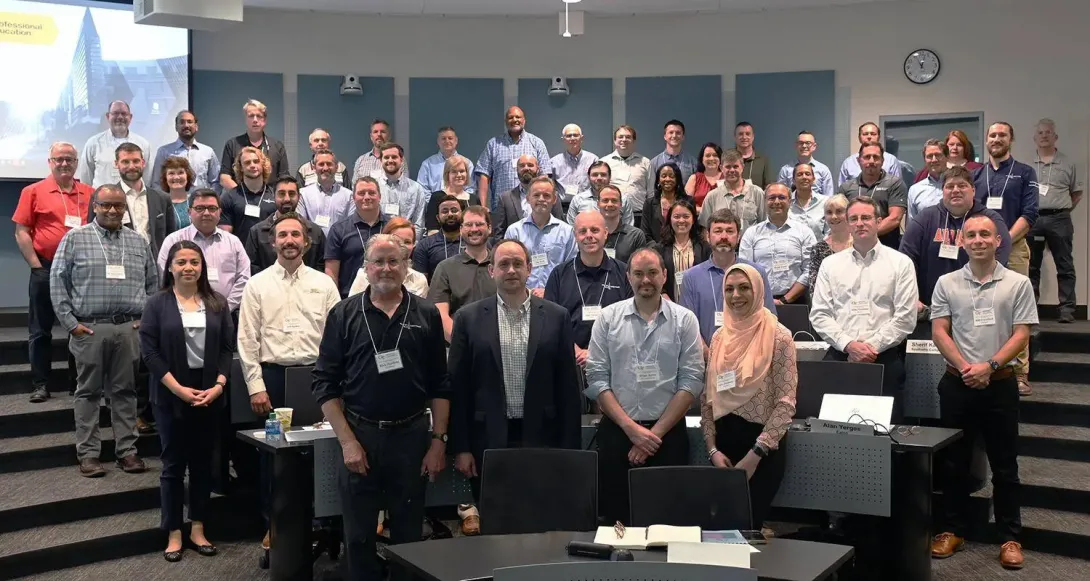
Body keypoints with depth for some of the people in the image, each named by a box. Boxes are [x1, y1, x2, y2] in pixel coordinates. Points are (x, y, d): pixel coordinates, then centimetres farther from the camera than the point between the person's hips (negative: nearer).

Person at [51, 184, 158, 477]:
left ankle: (127, 450, 14)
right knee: (88, 392, 5)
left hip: (129, 328, 2)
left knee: (126, 390, 7)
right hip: (89, 328, -2)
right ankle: (88, 454, 10)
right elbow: (57, 281, 0)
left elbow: (153, 284, 13)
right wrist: (70, 322, -5)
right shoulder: (75, 238, 2)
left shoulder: (138, 242, 10)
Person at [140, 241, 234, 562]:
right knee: (174, 464, 4)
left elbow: (228, 348, 4)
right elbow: (149, 351, -7)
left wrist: (218, 385, -10)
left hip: (209, 393, 2)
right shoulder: (157, 303, -1)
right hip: (171, 395, -2)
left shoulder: (217, 303, 6)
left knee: (203, 463, 9)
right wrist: (178, 388, -14)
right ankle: (174, 533, 14)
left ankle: (198, 528, 20)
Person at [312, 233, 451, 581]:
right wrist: (347, 441, -8)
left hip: (411, 435, 1)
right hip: (360, 435, 0)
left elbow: (440, 385, 4)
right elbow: (325, 383, -1)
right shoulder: (344, 314, 0)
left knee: (408, 533, 11)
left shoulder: (426, 315, 3)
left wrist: (439, 440, -2)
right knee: (358, 535, 9)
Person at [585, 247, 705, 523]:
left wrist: (656, 432, -8)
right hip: (616, 431, 1)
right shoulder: (608, 318, 4)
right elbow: (596, 378, 0)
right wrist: (631, 428, -9)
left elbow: (691, 381, -3)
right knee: (615, 518, 4)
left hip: (668, 433, 0)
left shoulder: (684, 319, 3)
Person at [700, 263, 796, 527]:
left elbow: (785, 404, -13)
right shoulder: (719, 337, 7)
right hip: (723, 442, 5)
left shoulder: (778, 337, -9)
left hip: (762, 447, -5)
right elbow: (707, 398, 9)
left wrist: (755, 454, -16)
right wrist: (712, 448, -2)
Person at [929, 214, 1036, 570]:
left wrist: (989, 366, -16)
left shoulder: (1018, 284, 2)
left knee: (1004, 465, 5)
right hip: (957, 383, 1)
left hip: (1000, 383, -1)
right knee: (955, 461, 9)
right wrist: (965, 368, -12)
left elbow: (1021, 335, -3)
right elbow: (939, 332, 0)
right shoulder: (947, 283, 4)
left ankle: (1010, 537, 14)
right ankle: (953, 530, 20)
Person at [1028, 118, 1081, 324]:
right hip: (1032, 220, 1)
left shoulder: (1067, 163, 5)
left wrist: (1062, 210, 4)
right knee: (1031, 266, 7)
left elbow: (1077, 193, 11)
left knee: (1064, 267, 0)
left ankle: (1067, 309, 1)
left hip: (1058, 220, -1)